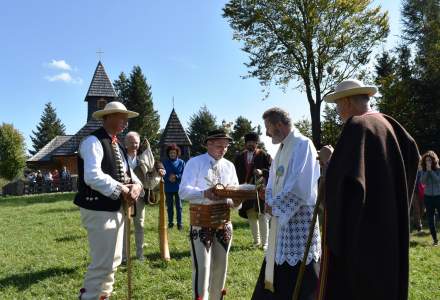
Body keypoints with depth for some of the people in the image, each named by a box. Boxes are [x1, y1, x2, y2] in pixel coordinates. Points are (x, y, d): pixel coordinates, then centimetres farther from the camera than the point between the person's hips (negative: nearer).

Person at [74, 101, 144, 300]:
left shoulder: (117, 145, 15)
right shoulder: (93, 141, -15)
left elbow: (127, 172, 13)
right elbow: (93, 177, -28)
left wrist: (136, 185, -10)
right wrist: (122, 189, -21)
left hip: (116, 209, 10)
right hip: (99, 211, -10)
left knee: (114, 260, 19)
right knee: (102, 263, -5)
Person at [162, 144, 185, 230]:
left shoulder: (181, 162, 0)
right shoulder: (165, 162, 4)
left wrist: (176, 176, -17)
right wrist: (168, 178, -16)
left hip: (178, 188, -2)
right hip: (168, 188, 2)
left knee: (179, 206, 2)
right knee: (169, 206, 10)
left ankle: (179, 223, 10)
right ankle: (170, 222, 21)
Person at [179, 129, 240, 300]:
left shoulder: (229, 166, 11)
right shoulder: (195, 163, -5)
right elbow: (183, 191, -16)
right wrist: (205, 193, -33)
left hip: (224, 222, 5)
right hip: (201, 223, -5)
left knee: (220, 267, 14)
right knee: (202, 267, -4)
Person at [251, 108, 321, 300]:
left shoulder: (302, 144, -14)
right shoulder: (283, 147, 14)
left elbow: (300, 187, -22)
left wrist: (274, 206, -13)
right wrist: (269, 201, -2)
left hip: (299, 220, -9)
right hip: (282, 219, 9)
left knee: (298, 281, 0)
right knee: (279, 275, 17)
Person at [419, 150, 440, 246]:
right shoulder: (423, 171, 3)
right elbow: (422, 181, -10)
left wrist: (431, 170, -18)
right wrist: (427, 171, -16)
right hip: (428, 196, 3)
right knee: (430, 218, 5)